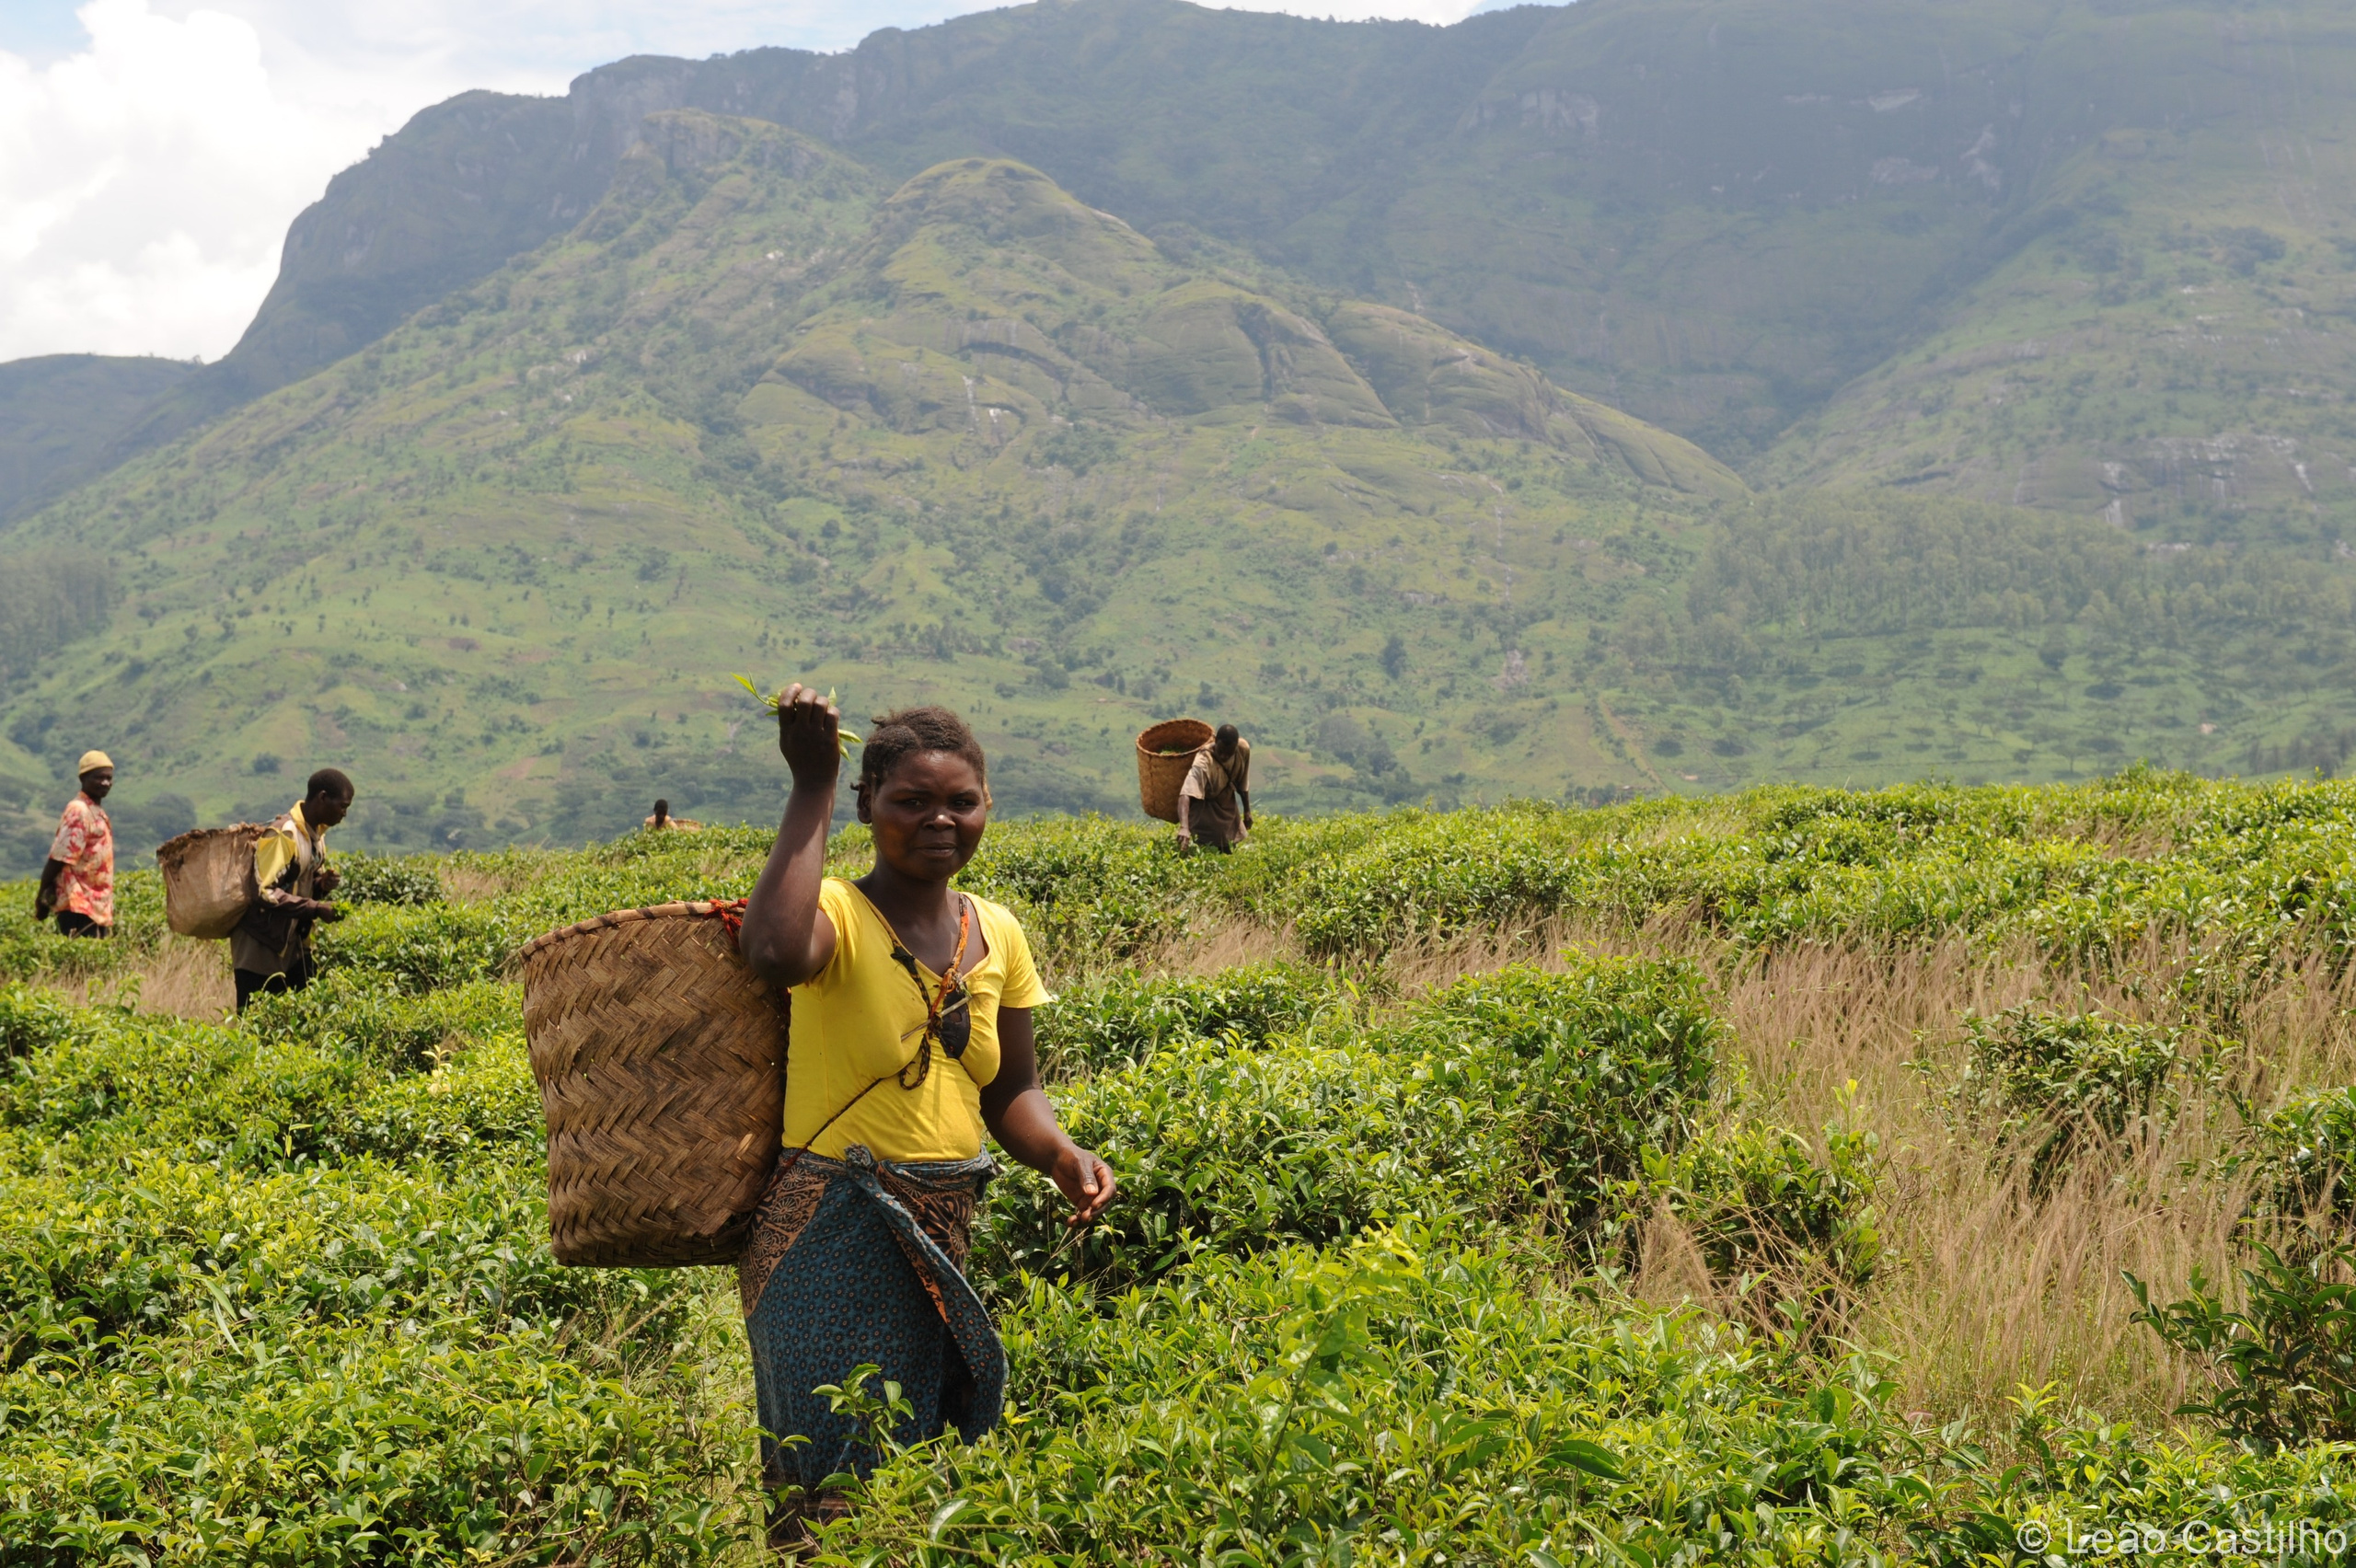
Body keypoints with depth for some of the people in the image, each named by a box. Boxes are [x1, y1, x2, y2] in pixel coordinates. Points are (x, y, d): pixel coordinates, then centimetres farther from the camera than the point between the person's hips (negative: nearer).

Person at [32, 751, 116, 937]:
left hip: (96, 906, 9)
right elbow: (59, 858, -16)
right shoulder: (79, 811, -13)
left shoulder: (96, 812, 16)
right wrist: (43, 898, -13)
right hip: (78, 906, -9)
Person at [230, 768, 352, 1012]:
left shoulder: (316, 834, 8)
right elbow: (265, 892, -26)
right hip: (260, 953, -8)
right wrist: (315, 909, -26)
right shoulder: (283, 836, -20)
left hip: (294, 947, 8)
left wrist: (323, 885, -4)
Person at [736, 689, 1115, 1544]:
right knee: (835, 1493, -2)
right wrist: (810, 787, -30)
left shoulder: (996, 934, 8)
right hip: (834, 1244, -6)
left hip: (943, 1245, 6)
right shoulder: (838, 912, -12)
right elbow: (777, 954, -37)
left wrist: (1064, 1155, -4)